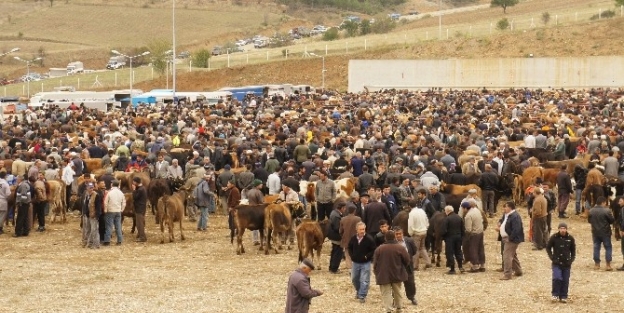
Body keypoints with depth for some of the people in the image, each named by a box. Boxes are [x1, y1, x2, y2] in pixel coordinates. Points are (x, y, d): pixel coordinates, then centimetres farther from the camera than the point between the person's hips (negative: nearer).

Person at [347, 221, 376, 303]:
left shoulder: (369, 239, -15)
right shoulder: (353, 238, -3)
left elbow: (374, 250, -9)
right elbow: (349, 248, 13)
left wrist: (367, 256, -15)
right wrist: (352, 256, 0)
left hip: (365, 263, -4)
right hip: (355, 262, 5)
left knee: (364, 280, -7)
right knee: (354, 279, 17)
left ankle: (362, 296, -1)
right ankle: (358, 291, 41)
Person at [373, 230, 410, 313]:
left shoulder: (379, 249, -7)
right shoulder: (400, 248, -8)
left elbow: (375, 262, -3)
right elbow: (407, 260, -4)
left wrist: (376, 272, 11)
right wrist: (402, 267, 15)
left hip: (383, 275, -2)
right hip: (397, 275, 2)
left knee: (386, 293, 0)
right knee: (397, 292, 19)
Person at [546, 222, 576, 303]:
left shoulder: (570, 238, 0)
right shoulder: (554, 237, -6)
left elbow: (573, 250, 14)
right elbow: (548, 247, 6)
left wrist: (572, 259, 3)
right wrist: (552, 257, -2)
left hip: (566, 263, 2)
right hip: (557, 263, -2)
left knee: (565, 281, 4)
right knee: (557, 278, -16)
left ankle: (564, 296, 15)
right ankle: (555, 295, -1)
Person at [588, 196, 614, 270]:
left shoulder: (591, 211, -3)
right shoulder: (606, 211, -17)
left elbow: (589, 220, 7)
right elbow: (612, 220, -11)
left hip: (595, 233, 4)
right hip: (605, 233, -4)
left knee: (596, 248, 12)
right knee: (608, 248, 6)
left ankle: (597, 264, 16)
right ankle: (608, 265, 3)